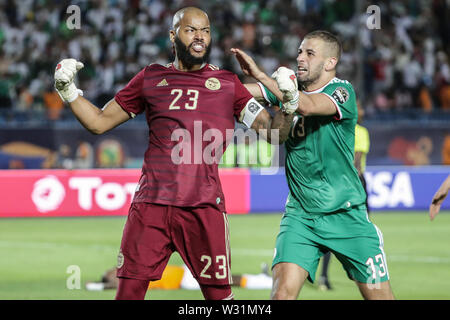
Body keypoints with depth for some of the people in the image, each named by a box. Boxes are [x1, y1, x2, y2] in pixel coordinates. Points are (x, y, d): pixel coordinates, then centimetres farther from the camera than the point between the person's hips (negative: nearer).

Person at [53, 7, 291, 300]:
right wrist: (67, 89, 8)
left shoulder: (227, 84, 11)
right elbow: (99, 122, 20)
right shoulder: (151, 78, 15)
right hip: (151, 202, 1)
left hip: (204, 206, -1)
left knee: (219, 293, -3)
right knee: (129, 291, -1)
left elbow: (272, 133, 9)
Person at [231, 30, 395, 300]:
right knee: (283, 289, -18)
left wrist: (260, 75, -31)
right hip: (300, 214, 3)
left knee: (379, 294, 0)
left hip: (345, 214, -3)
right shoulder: (289, 86, 6)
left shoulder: (342, 91, -9)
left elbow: (307, 106, -28)